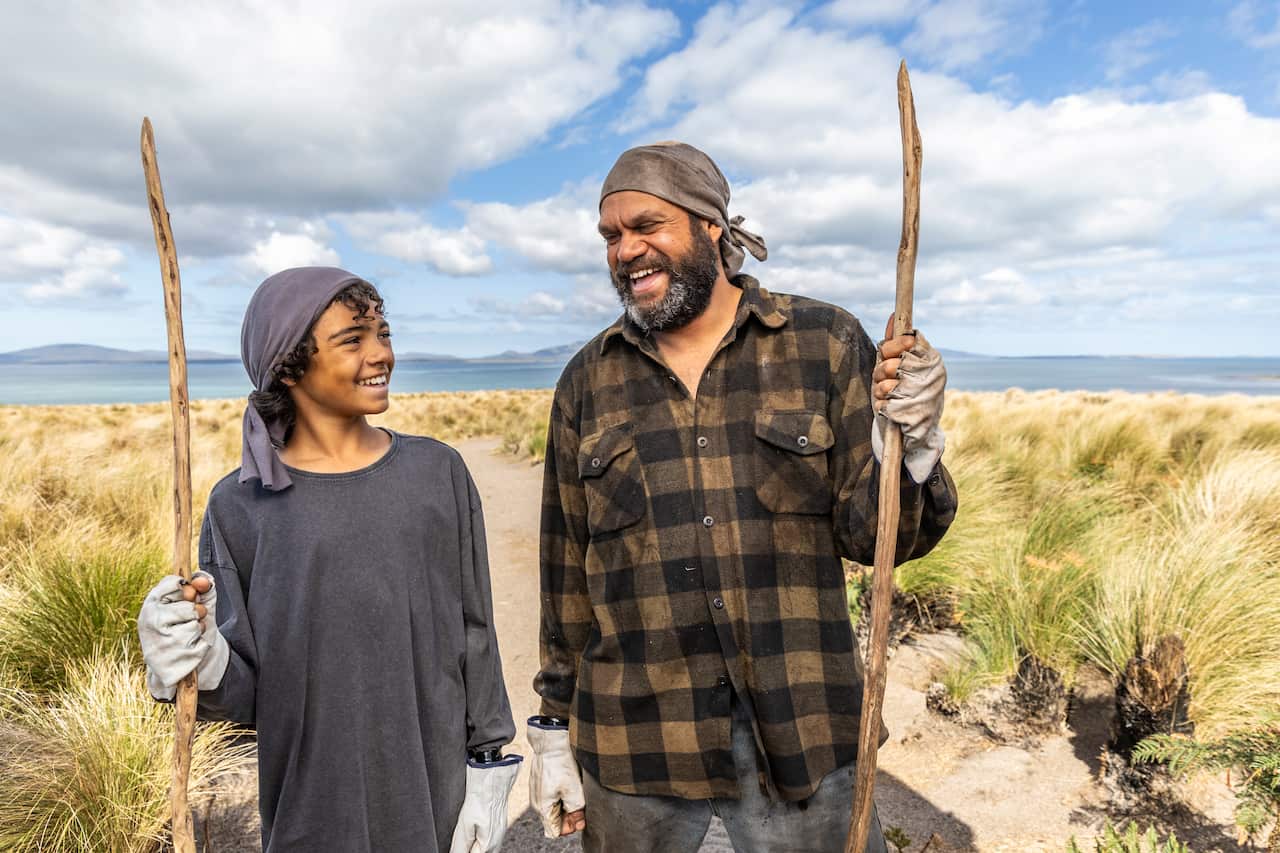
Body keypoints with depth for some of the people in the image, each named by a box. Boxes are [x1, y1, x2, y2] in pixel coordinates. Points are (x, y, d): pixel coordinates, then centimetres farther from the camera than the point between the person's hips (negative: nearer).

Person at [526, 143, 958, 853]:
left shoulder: (825, 343, -4)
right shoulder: (587, 381, 2)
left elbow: (868, 538, -3)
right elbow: (567, 567, 7)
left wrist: (908, 445, -22)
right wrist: (555, 725, 10)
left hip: (800, 734, -1)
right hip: (634, 738, 2)